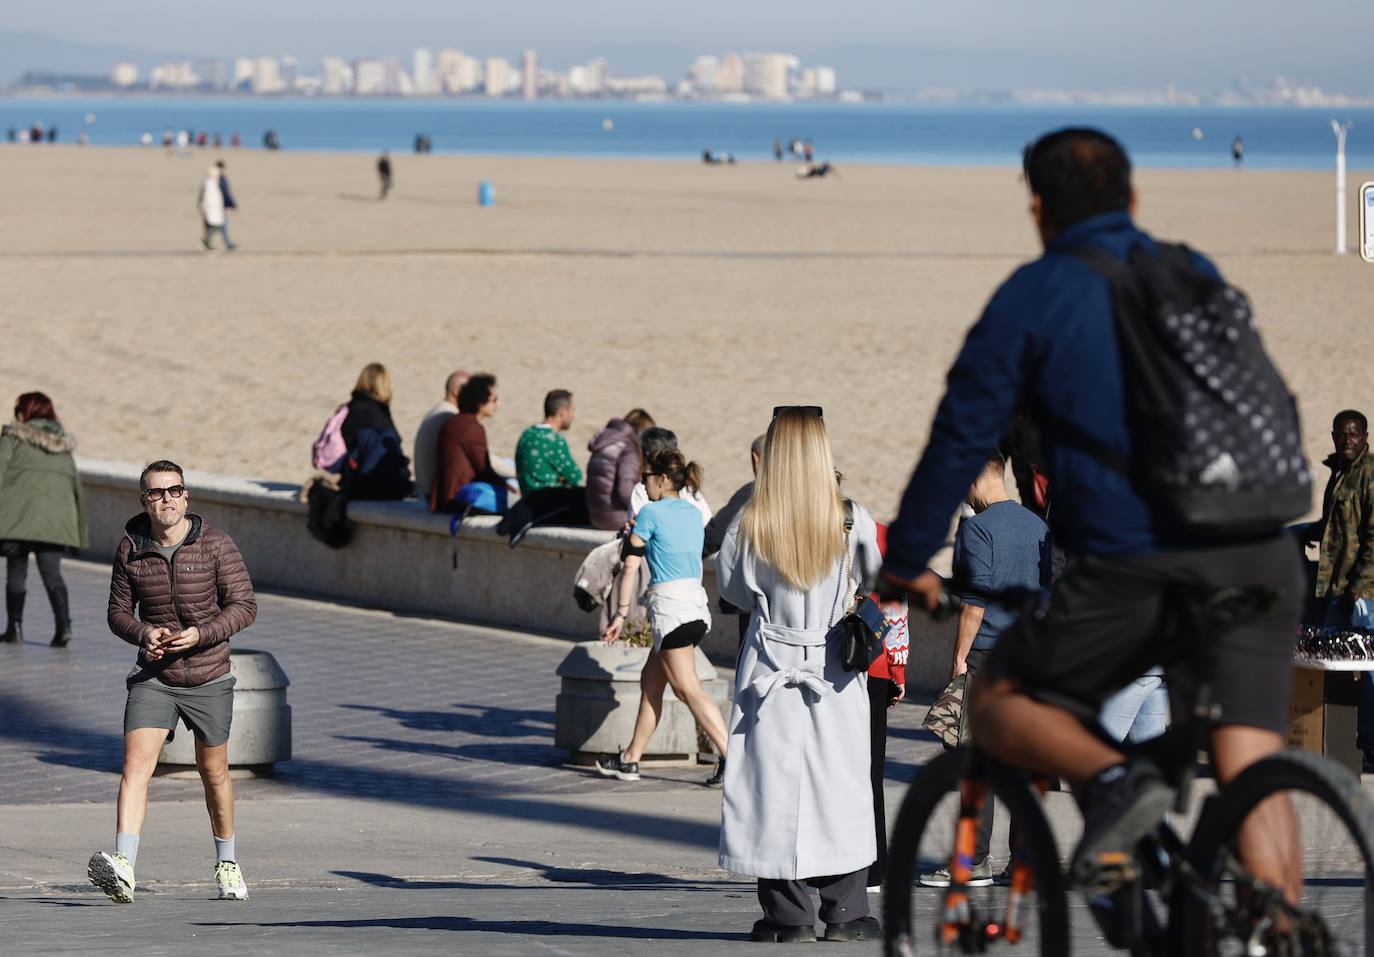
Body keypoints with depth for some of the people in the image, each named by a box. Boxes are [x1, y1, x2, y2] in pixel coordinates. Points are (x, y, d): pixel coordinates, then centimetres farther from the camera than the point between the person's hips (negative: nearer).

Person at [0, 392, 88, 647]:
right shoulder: (64, 447, 17)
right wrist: (80, 530, 21)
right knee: (52, 573, -1)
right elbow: (76, 487, 18)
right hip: (56, 520, 3)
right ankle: (63, 624, -19)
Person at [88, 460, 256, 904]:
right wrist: (145, 634, -15)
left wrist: (199, 634, -22)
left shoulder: (215, 543, -9)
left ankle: (227, 865, 35)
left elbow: (244, 606, -7)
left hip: (208, 678, 0)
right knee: (136, 764, -18)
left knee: (214, 772, 14)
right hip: (153, 677, 1)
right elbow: (118, 612, 7)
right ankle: (123, 869, -30)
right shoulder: (130, 549, -3)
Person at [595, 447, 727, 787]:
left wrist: (621, 613, -3)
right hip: (697, 599, 8)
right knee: (650, 680, 16)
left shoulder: (650, 513, -6)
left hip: (670, 604, -8)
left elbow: (631, 567, -6)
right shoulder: (693, 514, 14)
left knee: (688, 688, -10)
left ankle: (730, 756, -19)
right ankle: (631, 759, 21)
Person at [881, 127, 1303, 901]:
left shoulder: (1034, 296, 3)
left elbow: (963, 438, 3)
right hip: (1257, 560, 4)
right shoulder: (1199, 278, 18)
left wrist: (907, 564, 13)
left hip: (1131, 570, -4)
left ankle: (1114, 780, -13)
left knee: (1000, 705, 14)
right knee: (1254, 772, 1)